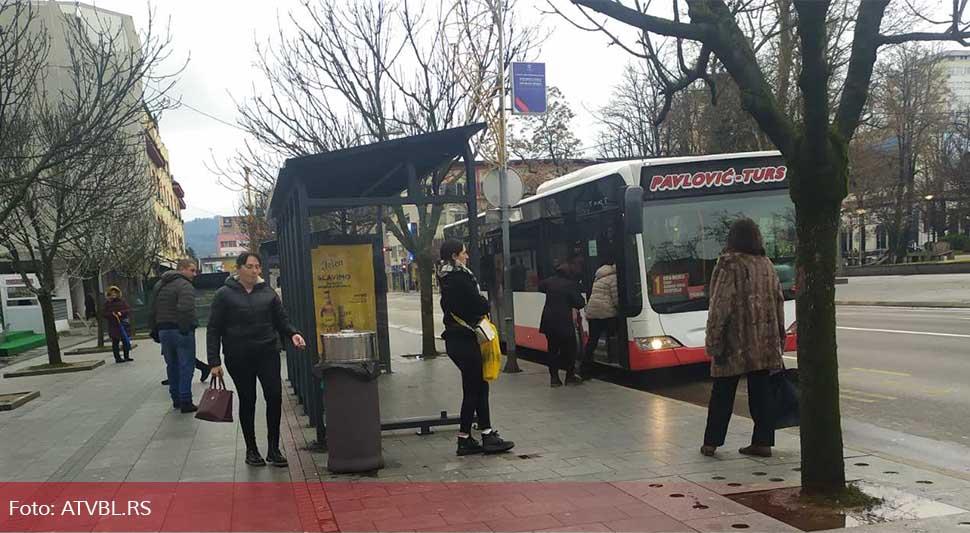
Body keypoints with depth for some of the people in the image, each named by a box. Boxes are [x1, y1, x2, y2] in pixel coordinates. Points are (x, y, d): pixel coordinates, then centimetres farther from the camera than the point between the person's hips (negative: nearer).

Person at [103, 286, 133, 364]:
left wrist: (121, 313, -17)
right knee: (115, 343, 1)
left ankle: (127, 356, 12)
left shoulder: (122, 301, 8)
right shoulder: (107, 303, 5)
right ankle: (117, 358, 5)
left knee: (126, 341, 3)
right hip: (113, 326, -1)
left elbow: (129, 309, -1)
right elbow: (103, 314, 0)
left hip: (124, 324, 1)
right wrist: (112, 314, -16)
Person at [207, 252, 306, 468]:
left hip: (267, 353, 2)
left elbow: (282, 320, 12)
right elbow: (213, 330, -2)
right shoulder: (225, 294, -1)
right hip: (238, 357, -2)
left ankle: (273, 448, 6)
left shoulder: (268, 292, 8)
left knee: (274, 396, -7)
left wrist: (293, 334, -10)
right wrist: (214, 361, -7)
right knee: (247, 401, 7)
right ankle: (251, 449, 22)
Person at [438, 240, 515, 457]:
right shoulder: (460, 277, -17)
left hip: (455, 339, 9)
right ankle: (464, 440, 6)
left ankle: (487, 435, 17)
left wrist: (480, 305, 2)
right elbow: (480, 306, -18)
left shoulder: (447, 278, 13)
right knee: (472, 390, -1)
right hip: (464, 339, -9)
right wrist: (486, 304, 5)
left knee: (480, 386, 13)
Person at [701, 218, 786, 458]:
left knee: (723, 392, 4)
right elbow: (779, 302, 12)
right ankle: (762, 442, 11)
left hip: (736, 342, -5)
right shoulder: (767, 265, 8)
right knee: (760, 392, 10)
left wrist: (714, 341, -11)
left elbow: (720, 306, -14)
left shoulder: (729, 265, -11)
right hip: (765, 342, 5)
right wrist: (779, 338, 18)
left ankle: (711, 443, 10)